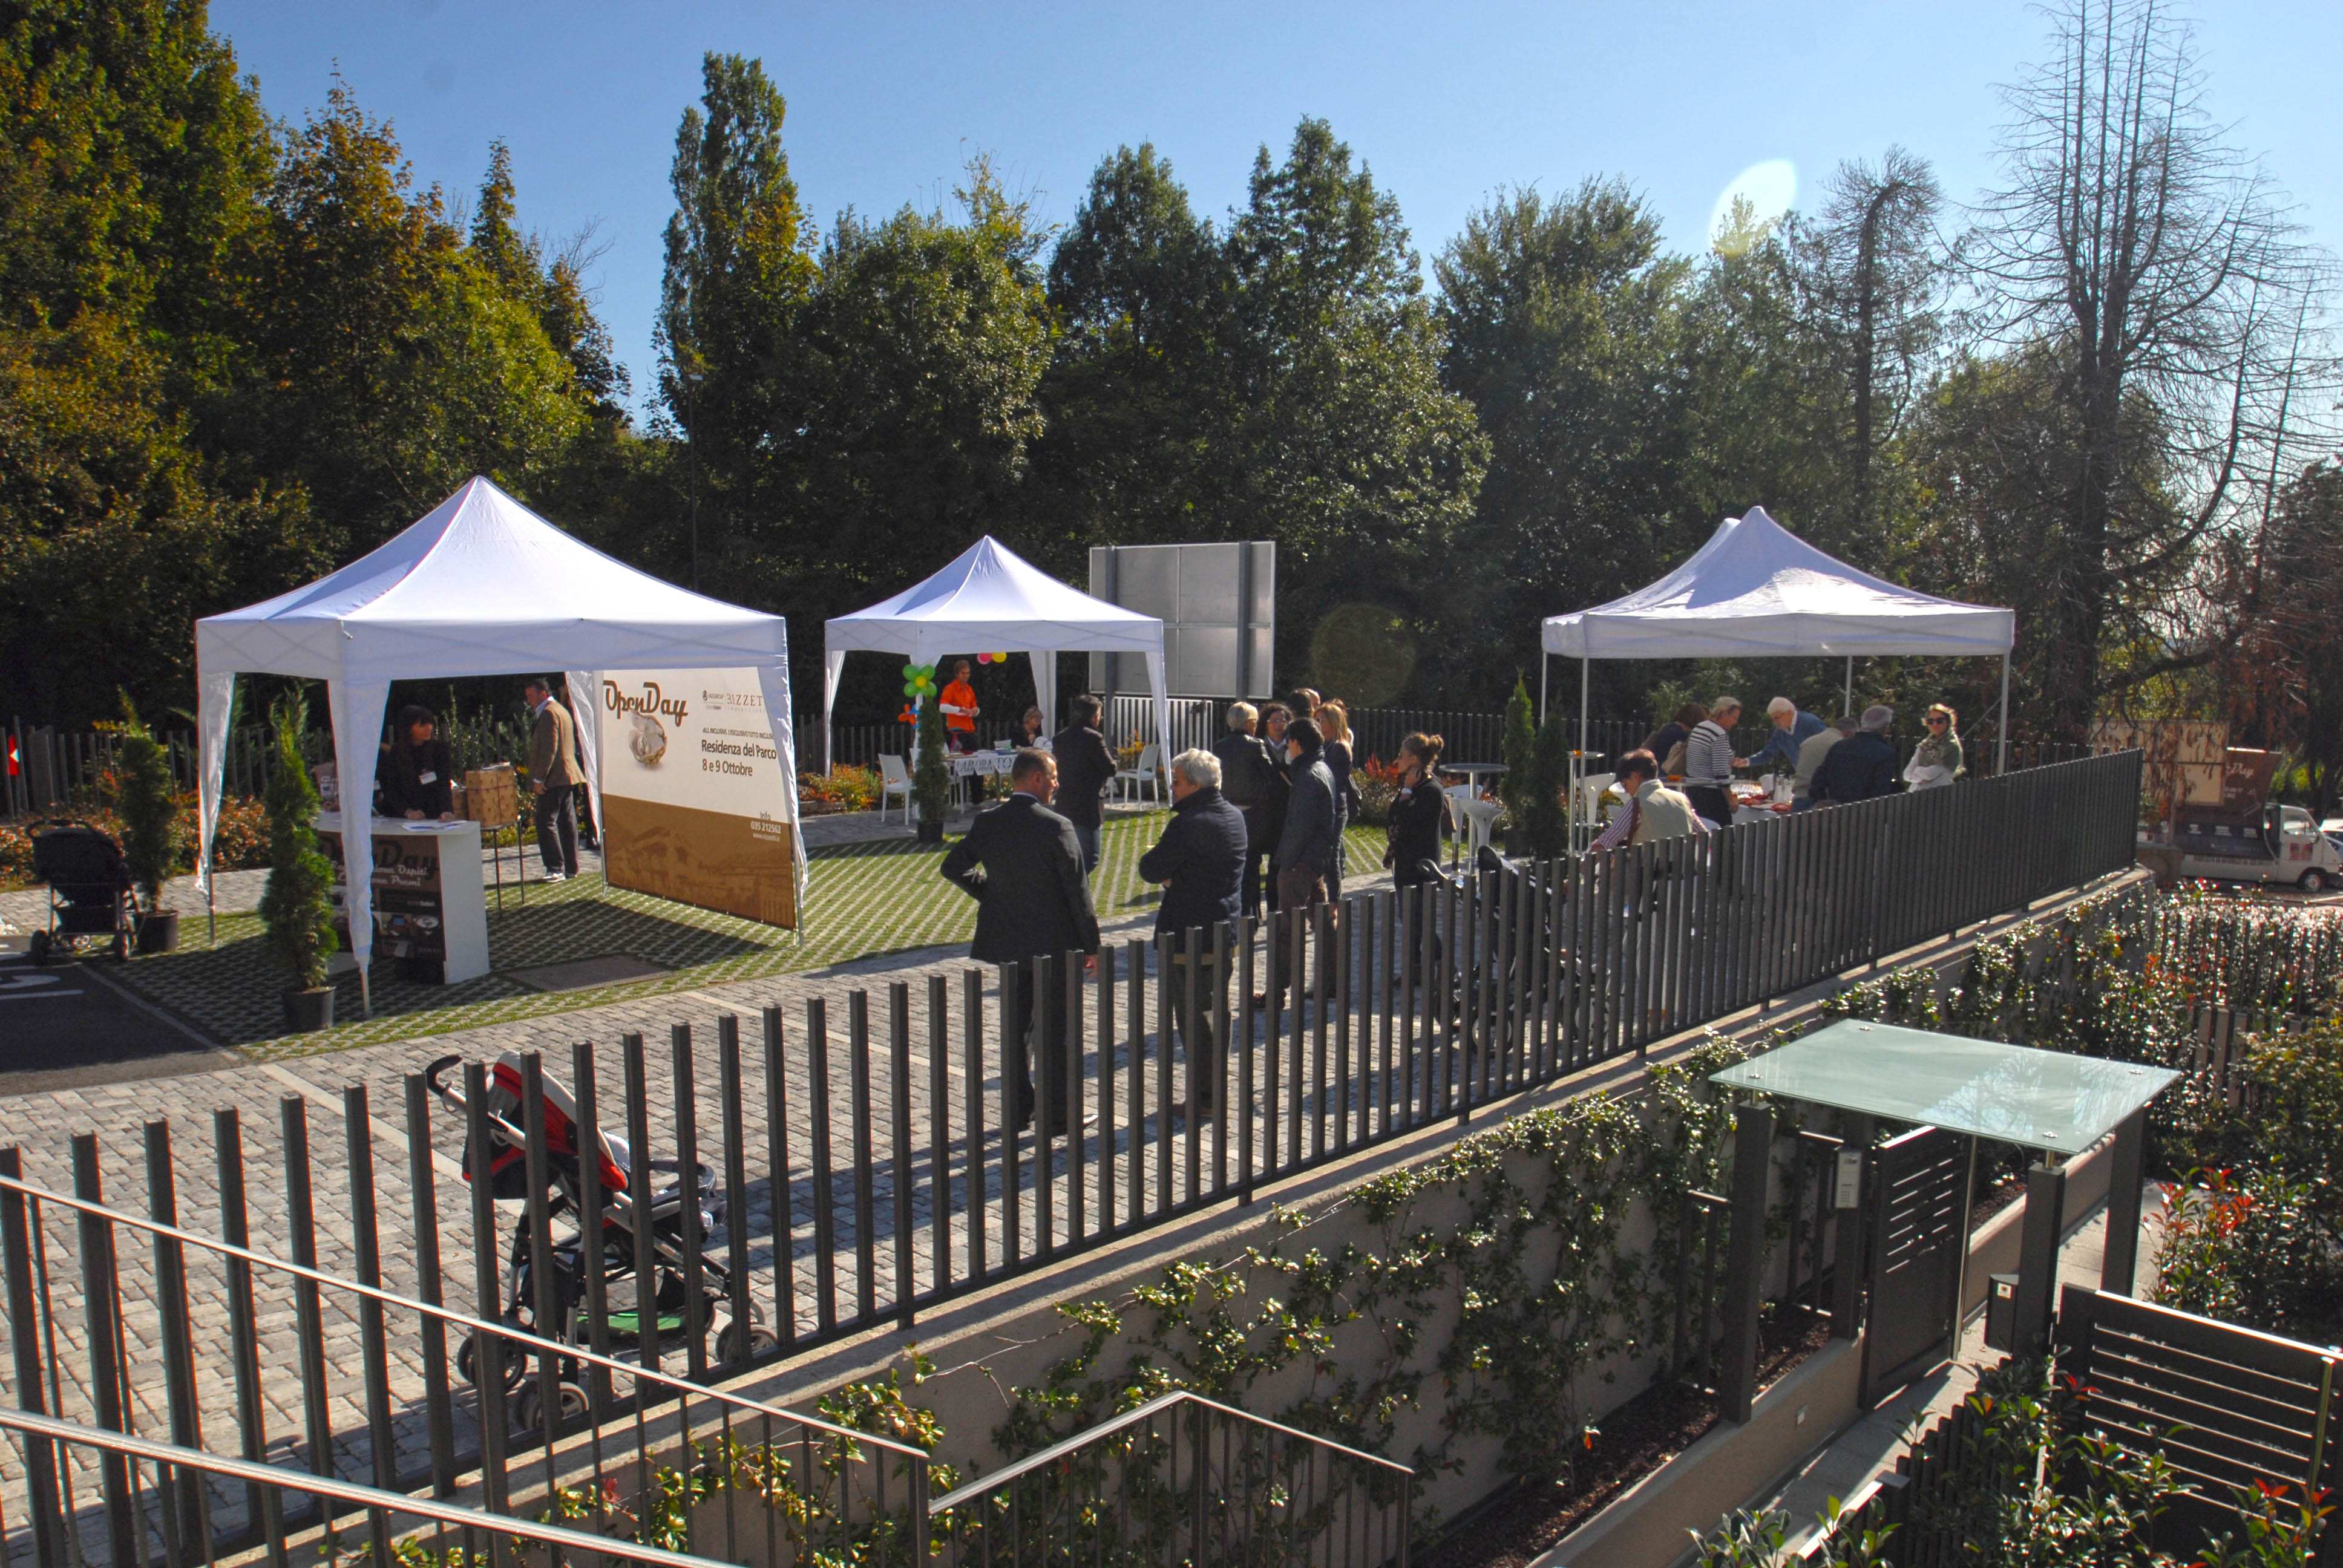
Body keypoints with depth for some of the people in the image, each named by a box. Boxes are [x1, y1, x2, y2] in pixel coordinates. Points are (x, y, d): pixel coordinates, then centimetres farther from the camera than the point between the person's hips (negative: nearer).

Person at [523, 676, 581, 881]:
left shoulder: (549, 713, -12)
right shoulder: (562, 711, 19)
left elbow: (549, 749, -19)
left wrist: (538, 779, -18)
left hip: (554, 780, -10)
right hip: (568, 777, 10)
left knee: (546, 823, -9)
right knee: (567, 823, 10)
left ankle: (556, 869, -10)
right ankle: (571, 868, 13)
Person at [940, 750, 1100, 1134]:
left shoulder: (986, 824, -1)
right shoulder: (1055, 827, -17)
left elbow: (953, 868, 8)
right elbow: (1078, 891, -14)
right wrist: (1092, 945, -6)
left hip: (1007, 941, 5)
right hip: (1052, 943, -5)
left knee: (1015, 1026, 16)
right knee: (1054, 1031, 4)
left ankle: (1018, 1109, 23)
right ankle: (1057, 1115, 11)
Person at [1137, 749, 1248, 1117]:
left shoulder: (1188, 824, -20)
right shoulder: (1235, 817, 8)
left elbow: (1150, 870, -17)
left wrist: (1165, 874, 4)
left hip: (1191, 936, -9)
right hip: (1226, 931, 9)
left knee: (1194, 1016, 2)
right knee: (1215, 1010, 19)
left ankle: (1203, 1097, 8)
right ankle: (1217, 1088, 28)